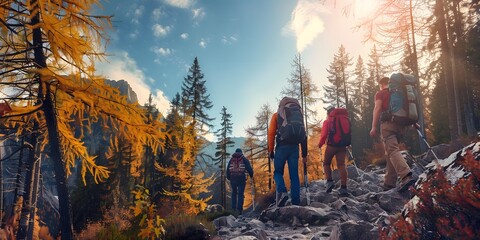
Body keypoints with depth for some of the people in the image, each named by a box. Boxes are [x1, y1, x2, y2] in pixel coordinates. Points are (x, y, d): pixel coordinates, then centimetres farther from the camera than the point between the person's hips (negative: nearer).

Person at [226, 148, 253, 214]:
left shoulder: (231, 159, 15)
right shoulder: (244, 159, 7)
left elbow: (228, 170, 14)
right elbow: (249, 168, 0)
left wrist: (229, 178, 25)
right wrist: (251, 175, 15)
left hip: (233, 178, 3)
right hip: (241, 178, -2)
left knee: (234, 193, 17)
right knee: (240, 194, 0)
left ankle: (233, 208, 15)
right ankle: (239, 209, -7)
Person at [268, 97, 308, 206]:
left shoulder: (276, 115, 12)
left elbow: (271, 133, 0)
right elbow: (303, 135, 13)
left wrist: (271, 150, 2)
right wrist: (304, 154, 13)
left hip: (282, 146, -3)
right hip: (295, 147, 3)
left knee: (278, 172, 8)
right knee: (294, 175, 5)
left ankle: (282, 192, -19)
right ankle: (296, 202, 0)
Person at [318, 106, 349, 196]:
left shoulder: (327, 122, -2)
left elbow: (324, 135, -9)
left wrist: (320, 144, 5)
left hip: (331, 145, -4)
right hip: (342, 145, 4)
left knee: (326, 163, 13)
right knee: (341, 165, 1)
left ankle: (329, 181, -6)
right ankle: (343, 187, -7)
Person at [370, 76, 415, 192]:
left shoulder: (380, 93, 6)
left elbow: (377, 109, -7)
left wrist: (374, 127, -11)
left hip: (387, 123, -6)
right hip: (400, 124, 7)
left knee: (392, 151, -16)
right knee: (391, 151, 12)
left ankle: (406, 176, -36)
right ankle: (389, 182, 12)